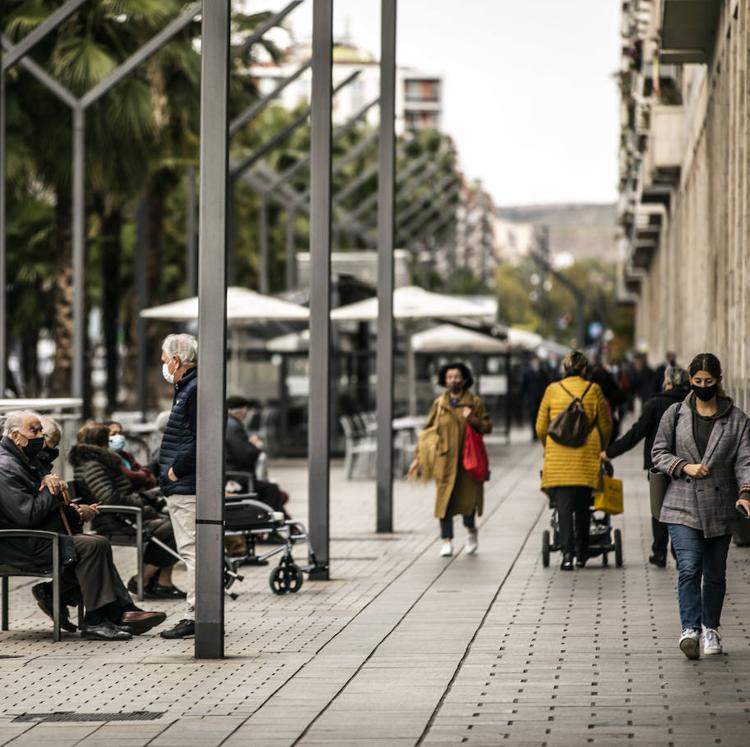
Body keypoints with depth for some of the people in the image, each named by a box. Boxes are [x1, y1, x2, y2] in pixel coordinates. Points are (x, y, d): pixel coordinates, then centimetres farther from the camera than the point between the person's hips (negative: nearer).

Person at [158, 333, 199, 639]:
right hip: (181, 488, 11)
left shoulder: (195, 391, -14)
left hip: (187, 488, -11)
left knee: (192, 551, -9)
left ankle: (194, 616, -9)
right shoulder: (185, 390, 18)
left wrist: (176, 470, -16)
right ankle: (197, 615, 15)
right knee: (190, 552, 12)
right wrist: (171, 470, 14)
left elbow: (200, 442, -22)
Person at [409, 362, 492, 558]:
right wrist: (419, 457, 9)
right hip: (445, 460, 1)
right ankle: (447, 541, 0)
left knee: (468, 496, -1)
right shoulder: (439, 404, 9)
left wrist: (473, 420, -14)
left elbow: (488, 426, 5)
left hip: (468, 459, -1)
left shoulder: (474, 402, 5)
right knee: (445, 499, -5)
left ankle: (471, 531, 27)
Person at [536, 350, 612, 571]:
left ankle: (567, 551, -17)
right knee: (582, 506, 12)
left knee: (564, 505, -3)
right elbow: (605, 426, 7)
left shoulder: (552, 390, 2)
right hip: (587, 458, 1)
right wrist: (601, 449, 25)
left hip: (558, 458, -1)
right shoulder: (593, 391, 1)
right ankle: (581, 554, 19)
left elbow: (541, 428, 7)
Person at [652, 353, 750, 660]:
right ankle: (690, 629, -22)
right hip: (683, 506, -1)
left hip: (720, 508, 1)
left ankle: (710, 629, 25)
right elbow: (658, 452, 7)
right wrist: (685, 467, -11)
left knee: (715, 573, 10)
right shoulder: (675, 414, 4)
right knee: (689, 568, -15)